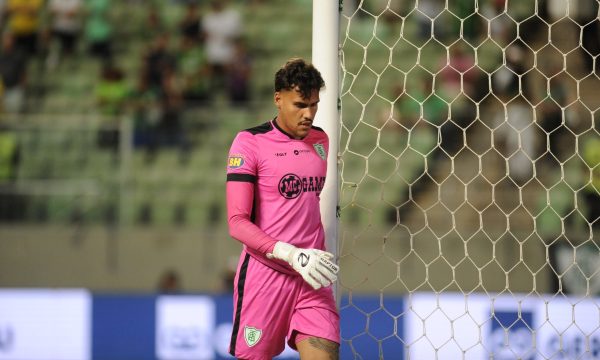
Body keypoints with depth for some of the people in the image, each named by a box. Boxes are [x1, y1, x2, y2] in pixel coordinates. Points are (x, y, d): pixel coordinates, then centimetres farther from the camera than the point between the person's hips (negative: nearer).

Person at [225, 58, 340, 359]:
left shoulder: (320, 140, 11)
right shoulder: (250, 142, -7)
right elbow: (237, 222, -14)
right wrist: (292, 255, -23)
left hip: (312, 277, 4)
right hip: (265, 274, -4)